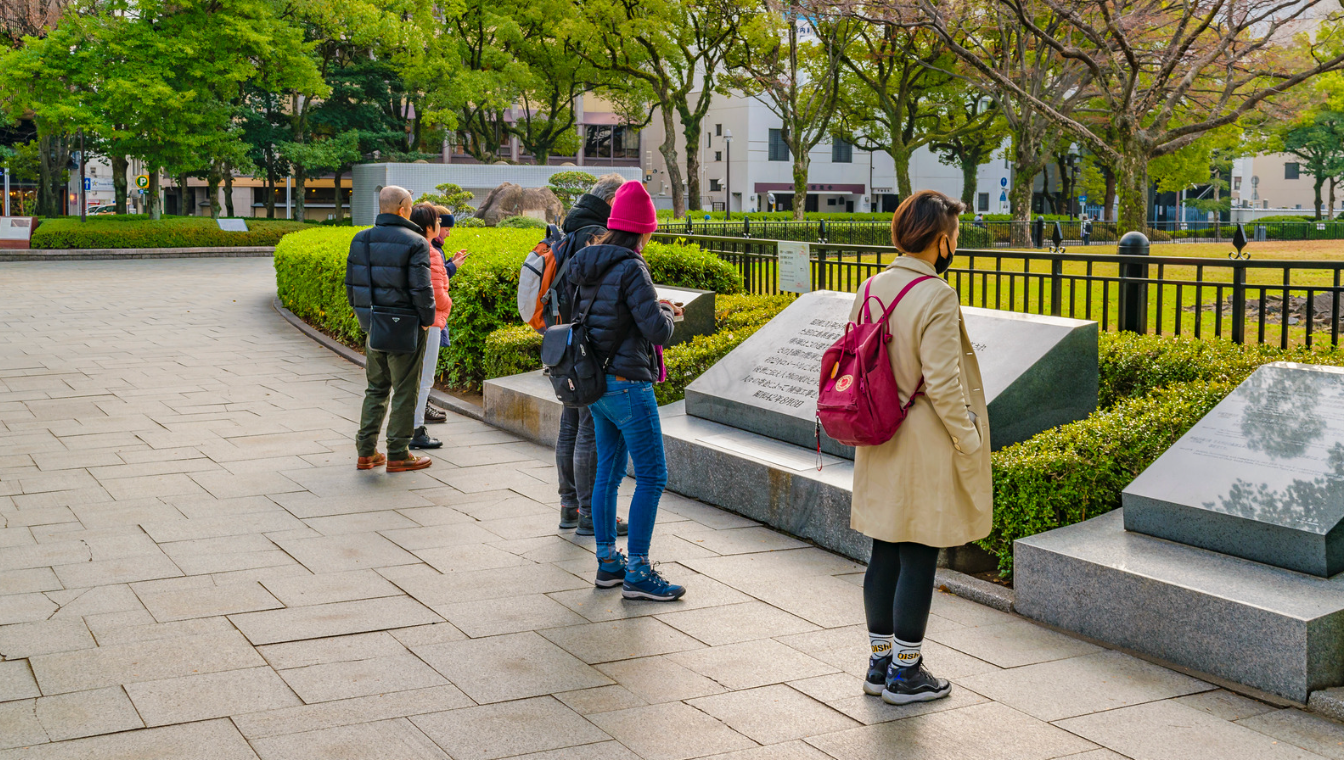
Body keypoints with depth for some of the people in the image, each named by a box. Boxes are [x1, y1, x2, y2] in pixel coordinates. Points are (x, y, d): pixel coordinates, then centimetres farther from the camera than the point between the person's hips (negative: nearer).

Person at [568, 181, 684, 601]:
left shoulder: (588, 266, 7)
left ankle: (607, 562, 23)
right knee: (651, 476, -2)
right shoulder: (631, 269, -18)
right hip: (628, 384, -9)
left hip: (596, 382, 9)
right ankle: (637, 573, 0)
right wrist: (664, 311, 1)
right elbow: (658, 331, -22)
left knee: (608, 471, 16)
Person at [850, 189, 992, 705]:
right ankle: (905, 673, 11)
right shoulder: (937, 296, -18)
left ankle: (880, 662, 25)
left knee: (884, 553, 14)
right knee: (919, 558, 2)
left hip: (881, 445, 8)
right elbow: (942, 383, -20)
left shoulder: (872, 287, 6)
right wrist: (968, 440, -10)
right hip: (926, 447, -8)